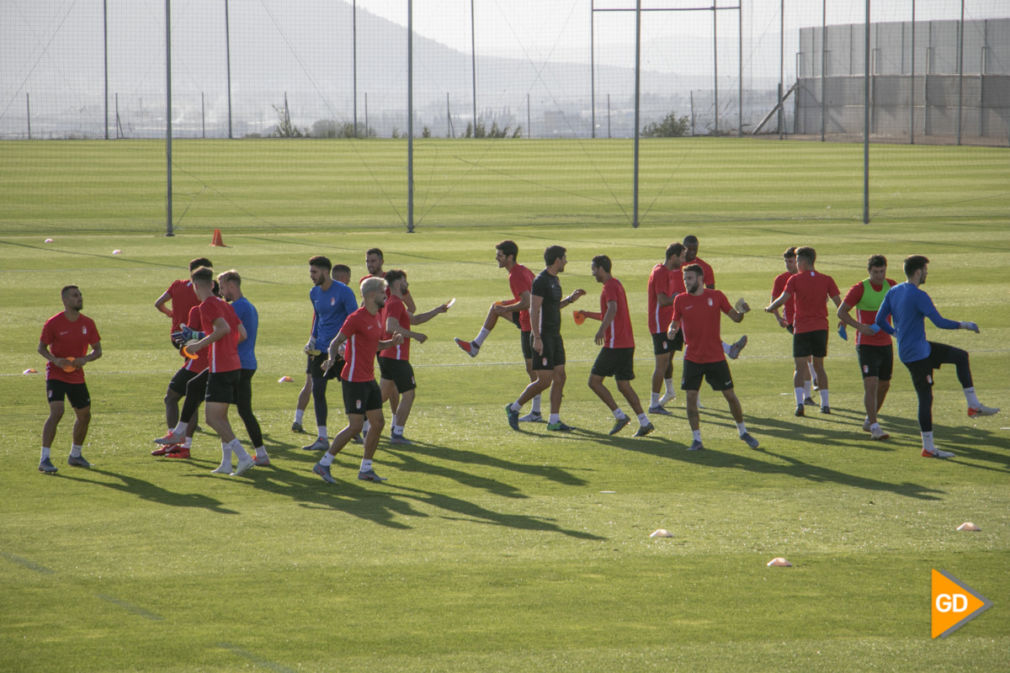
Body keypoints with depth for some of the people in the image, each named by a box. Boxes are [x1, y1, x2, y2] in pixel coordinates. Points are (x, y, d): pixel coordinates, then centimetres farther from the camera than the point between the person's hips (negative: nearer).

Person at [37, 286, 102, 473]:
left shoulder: (87, 323, 1)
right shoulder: (53, 323, -11)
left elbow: (98, 350, 5)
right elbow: (41, 348, -3)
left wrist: (85, 359, -16)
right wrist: (55, 360, -23)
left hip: (77, 377, 6)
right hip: (56, 375, -6)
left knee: (84, 416, 12)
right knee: (56, 412, -21)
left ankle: (75, 455, 33)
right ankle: (44, 460, -21)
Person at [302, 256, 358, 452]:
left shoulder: (343, 292, -12)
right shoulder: (314, 293, 9)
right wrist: (313, 338, 15)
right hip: (321, 348, 7)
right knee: (317, 391, 1)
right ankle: (322, 438, 5)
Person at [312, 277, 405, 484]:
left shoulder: (377, 317, 12)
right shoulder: (357, 318, -15)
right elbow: (336, 342, -16)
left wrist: (392, 342, 6)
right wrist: (331, 360, -35)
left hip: (369, 379, 9)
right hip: (354, 380, -9)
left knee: (378, 423, 8)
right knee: (355, 426, -10)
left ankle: (366, 469, 17)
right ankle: (324, 464, -2)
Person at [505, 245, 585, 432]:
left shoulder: (554, 280, 15)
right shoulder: (541, 281, -14)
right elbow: (534, 310, -19)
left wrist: (570, 299, 13)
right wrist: (537, 338, -24)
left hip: (555, 336, 9)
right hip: (543, 337, -9)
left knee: (559, 377, 4)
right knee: (544, 381, -10)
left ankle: (554, 421, 7)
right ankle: (514, 408, 5)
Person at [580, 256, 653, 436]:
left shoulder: (610, 286, -10)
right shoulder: (617, 284, 20)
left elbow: (612, 309, -30)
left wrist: (602, 330, -44)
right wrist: (590, 314, 36)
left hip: (614, 345, -9)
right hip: (627, 344, 9)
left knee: (594, 381, -3)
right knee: (624, 386, 10)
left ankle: (619, 416, -7)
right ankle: (644, 423, 2)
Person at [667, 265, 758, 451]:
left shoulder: (716, 296, -2)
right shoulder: (681, 300, 0)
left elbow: (735, 317, 5)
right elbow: (675, 322, 9)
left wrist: (741, 312, -17)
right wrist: (671, 331, -14)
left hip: (716, 357, -1)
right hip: (692, 357, 1)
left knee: (730, 395, 5)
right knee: (691, 397, -8)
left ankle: (743, 432, 23)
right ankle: (696, 439, 2)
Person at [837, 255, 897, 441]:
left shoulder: (891, 286, 4)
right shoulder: (859, 289, -12)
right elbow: (841, 312, -10)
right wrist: (860, 326, -23)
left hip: (886, 343, 6)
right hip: (866, 344, -6)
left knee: (884, 384, 13)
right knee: (871, 384, -17)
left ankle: (869, 420, 32)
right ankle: (874, 427, -18)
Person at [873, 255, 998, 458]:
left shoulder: (893, 292, 5)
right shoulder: (918, 296, -21)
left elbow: (879, 320, 9)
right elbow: (940, 322, -22)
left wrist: (895, 333, 24)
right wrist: (964, 325, -8)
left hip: (922, 348, 9)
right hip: (917, 354, -9)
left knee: (961, 356, 15)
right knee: (925, 397, -4)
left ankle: (973, 405, 11)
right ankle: (928, 448, 0)